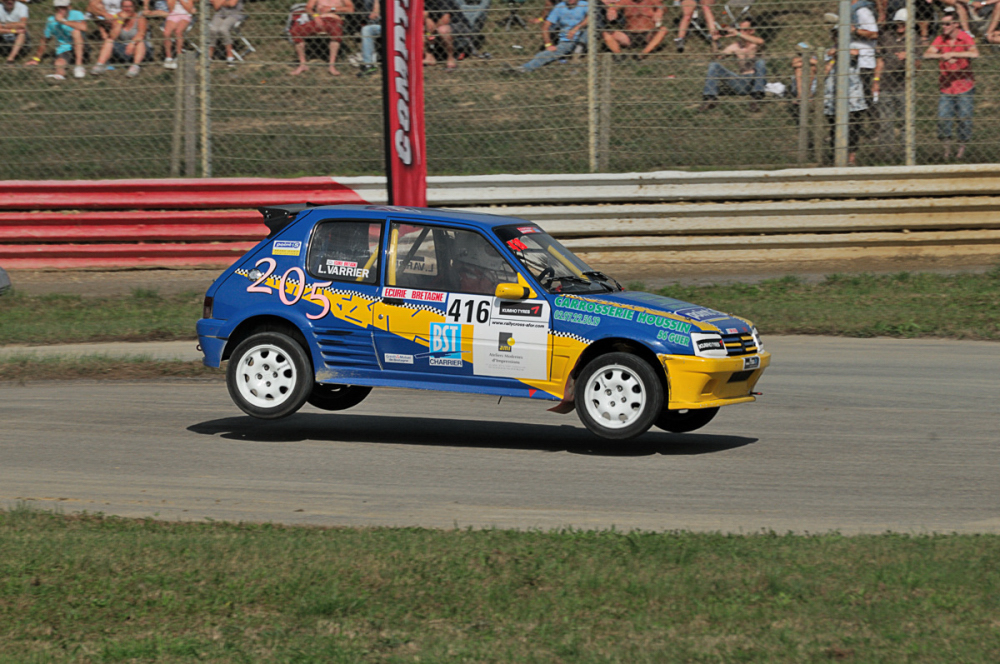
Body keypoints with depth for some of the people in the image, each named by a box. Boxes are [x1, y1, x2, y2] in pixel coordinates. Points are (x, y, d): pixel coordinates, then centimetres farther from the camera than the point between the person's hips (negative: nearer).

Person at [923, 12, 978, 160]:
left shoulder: (966, 38, -7)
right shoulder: (940, 39, 1)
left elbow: (975, 53, -26)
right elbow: (927, 55, -10)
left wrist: (952, 54, -30)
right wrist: (942, 56, -29)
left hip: (964, 85, -2)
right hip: (945, 86, 2)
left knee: (964, 118, 0)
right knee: (943, 118, -5)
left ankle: (962, 147, 18)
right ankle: (947, 148, 10)